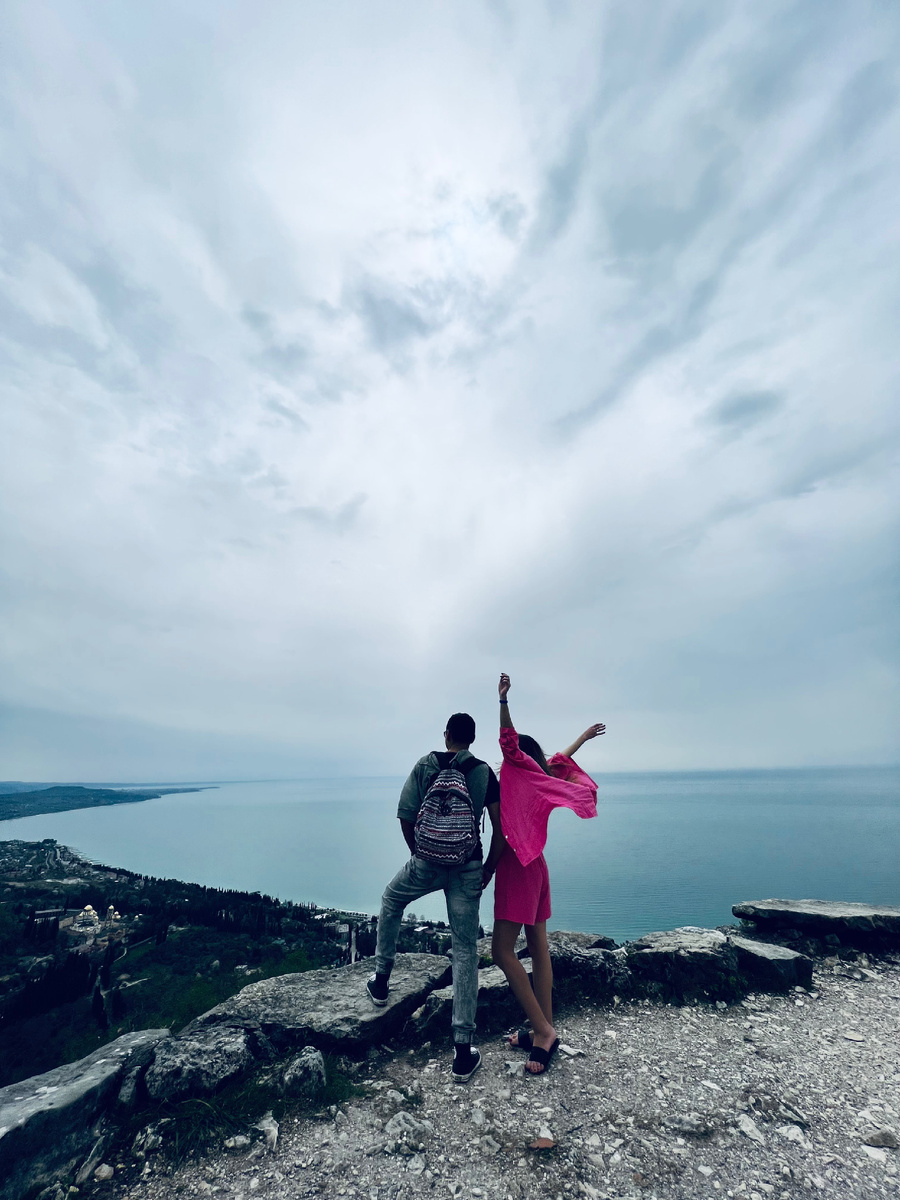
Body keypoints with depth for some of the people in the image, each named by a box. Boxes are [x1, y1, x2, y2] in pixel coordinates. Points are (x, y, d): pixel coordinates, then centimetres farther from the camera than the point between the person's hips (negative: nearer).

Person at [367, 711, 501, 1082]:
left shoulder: (425, 765, -4)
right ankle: (463, 1051, 17)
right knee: (465, 951, 12)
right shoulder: (485, 773, -2)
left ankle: (381, 980, 39)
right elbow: (499, 828, -4)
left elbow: (405, 814, -5)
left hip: (425, 863, 0)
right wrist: (489, 869, 9)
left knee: (391, 901, 31)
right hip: (467, 870, 0)